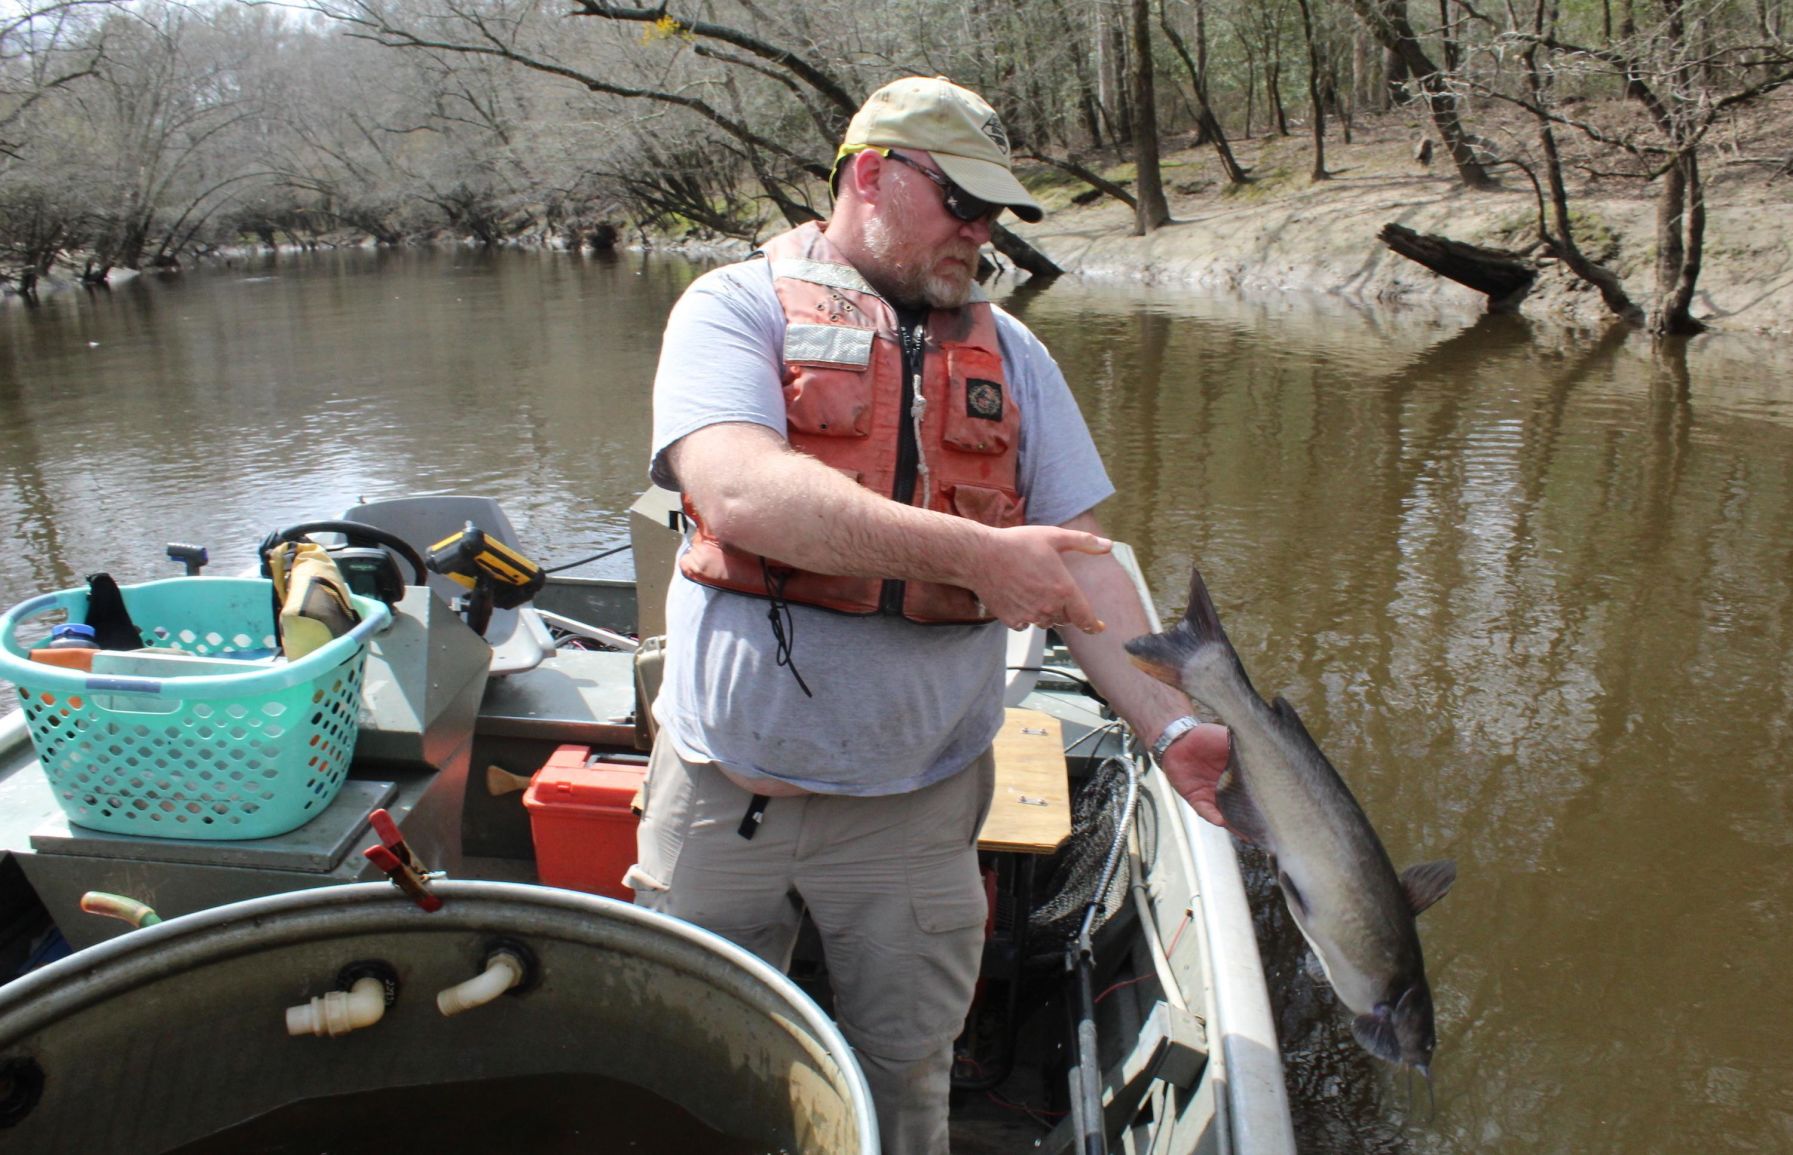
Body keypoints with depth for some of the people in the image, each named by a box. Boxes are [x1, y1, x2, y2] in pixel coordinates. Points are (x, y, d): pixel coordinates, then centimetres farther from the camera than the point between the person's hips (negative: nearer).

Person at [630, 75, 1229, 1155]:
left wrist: (1173, 727, -11)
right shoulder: (737, 307, -4)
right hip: (724, 787, -2)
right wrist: (973, 551, -29)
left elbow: (1079, 561, 3)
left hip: (917, 808, 3)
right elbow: (740, 489, -23)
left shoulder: (1010, 354, 8)